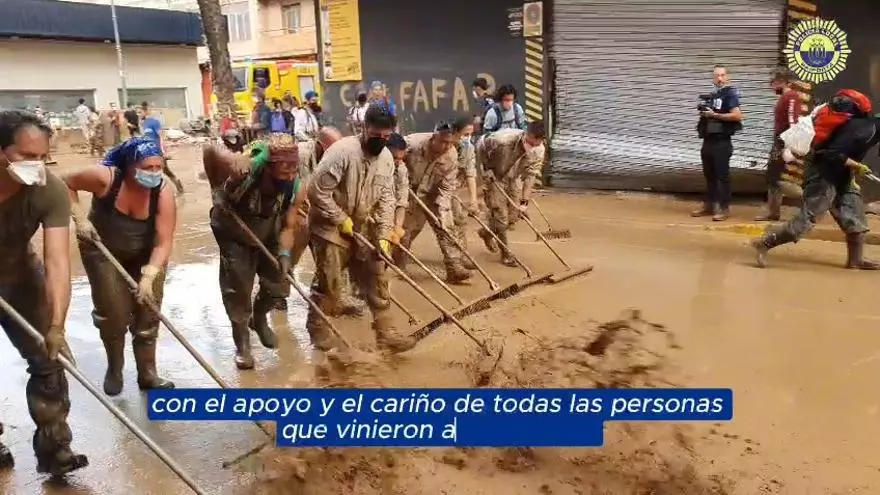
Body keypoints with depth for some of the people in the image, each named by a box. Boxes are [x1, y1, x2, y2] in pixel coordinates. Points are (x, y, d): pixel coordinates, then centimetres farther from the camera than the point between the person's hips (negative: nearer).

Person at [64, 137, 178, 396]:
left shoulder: (163, 193, -28)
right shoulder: (105, 177, -30)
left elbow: (163, 242, -28)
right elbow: (66, 184, -11)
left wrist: (149, 274, -39)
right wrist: (79, 217, -20)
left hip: (145, 255, 1)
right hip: (103, 251, -1)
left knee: (147, 312, 4)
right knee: (113, 311, -4)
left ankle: (147, 373, 19)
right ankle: (114, 369, 21)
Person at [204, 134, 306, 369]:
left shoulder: (296, 190, -28)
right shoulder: (241, 170, -40)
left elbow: (287, 226, -18)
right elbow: (209, 151, -21)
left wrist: (285, 253, -35)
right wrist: (216, 189, -19)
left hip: (268, 237, 3)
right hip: (234, 237, -3)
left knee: (279, 287, 8)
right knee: (237, 292, 1)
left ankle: (259, 318, 41)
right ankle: (242, 344, 22)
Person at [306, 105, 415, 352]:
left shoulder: (386, 157, -2)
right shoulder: (342, 151, -24)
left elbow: (386, 198, 0)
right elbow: (317, 191, -24)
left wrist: (383, 235, -9)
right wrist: (341, 219, -19)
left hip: (362, 227, 7)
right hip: (330, 226, -6)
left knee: (377, 279, 7)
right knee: (329, 283, 0)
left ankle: (386, 332, 16)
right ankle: (317, 327, 23)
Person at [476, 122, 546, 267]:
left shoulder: (539, 151, -24)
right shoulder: (503, 139, -35)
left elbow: (530, 177, -21)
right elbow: (481, 148, -16)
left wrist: (524, 202, -24)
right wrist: (486, 168, -16)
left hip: (514, 178, 4)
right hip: (494, 177, -4)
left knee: (513, 214, 8)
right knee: (500, 214, -5)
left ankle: (487, 232, 36)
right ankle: (505, 252, 10)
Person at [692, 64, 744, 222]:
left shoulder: (730, 93, -8)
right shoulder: (712, 95, 16)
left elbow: (737, 115, -20)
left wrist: (714, 115, -18)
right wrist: (704, 114, 5)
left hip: (722, 142, -8)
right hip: (708, 140, 8)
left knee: (722, 175, -5)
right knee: (709, 175, 12)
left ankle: (724, 208, 0)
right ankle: (709, 205, 21)